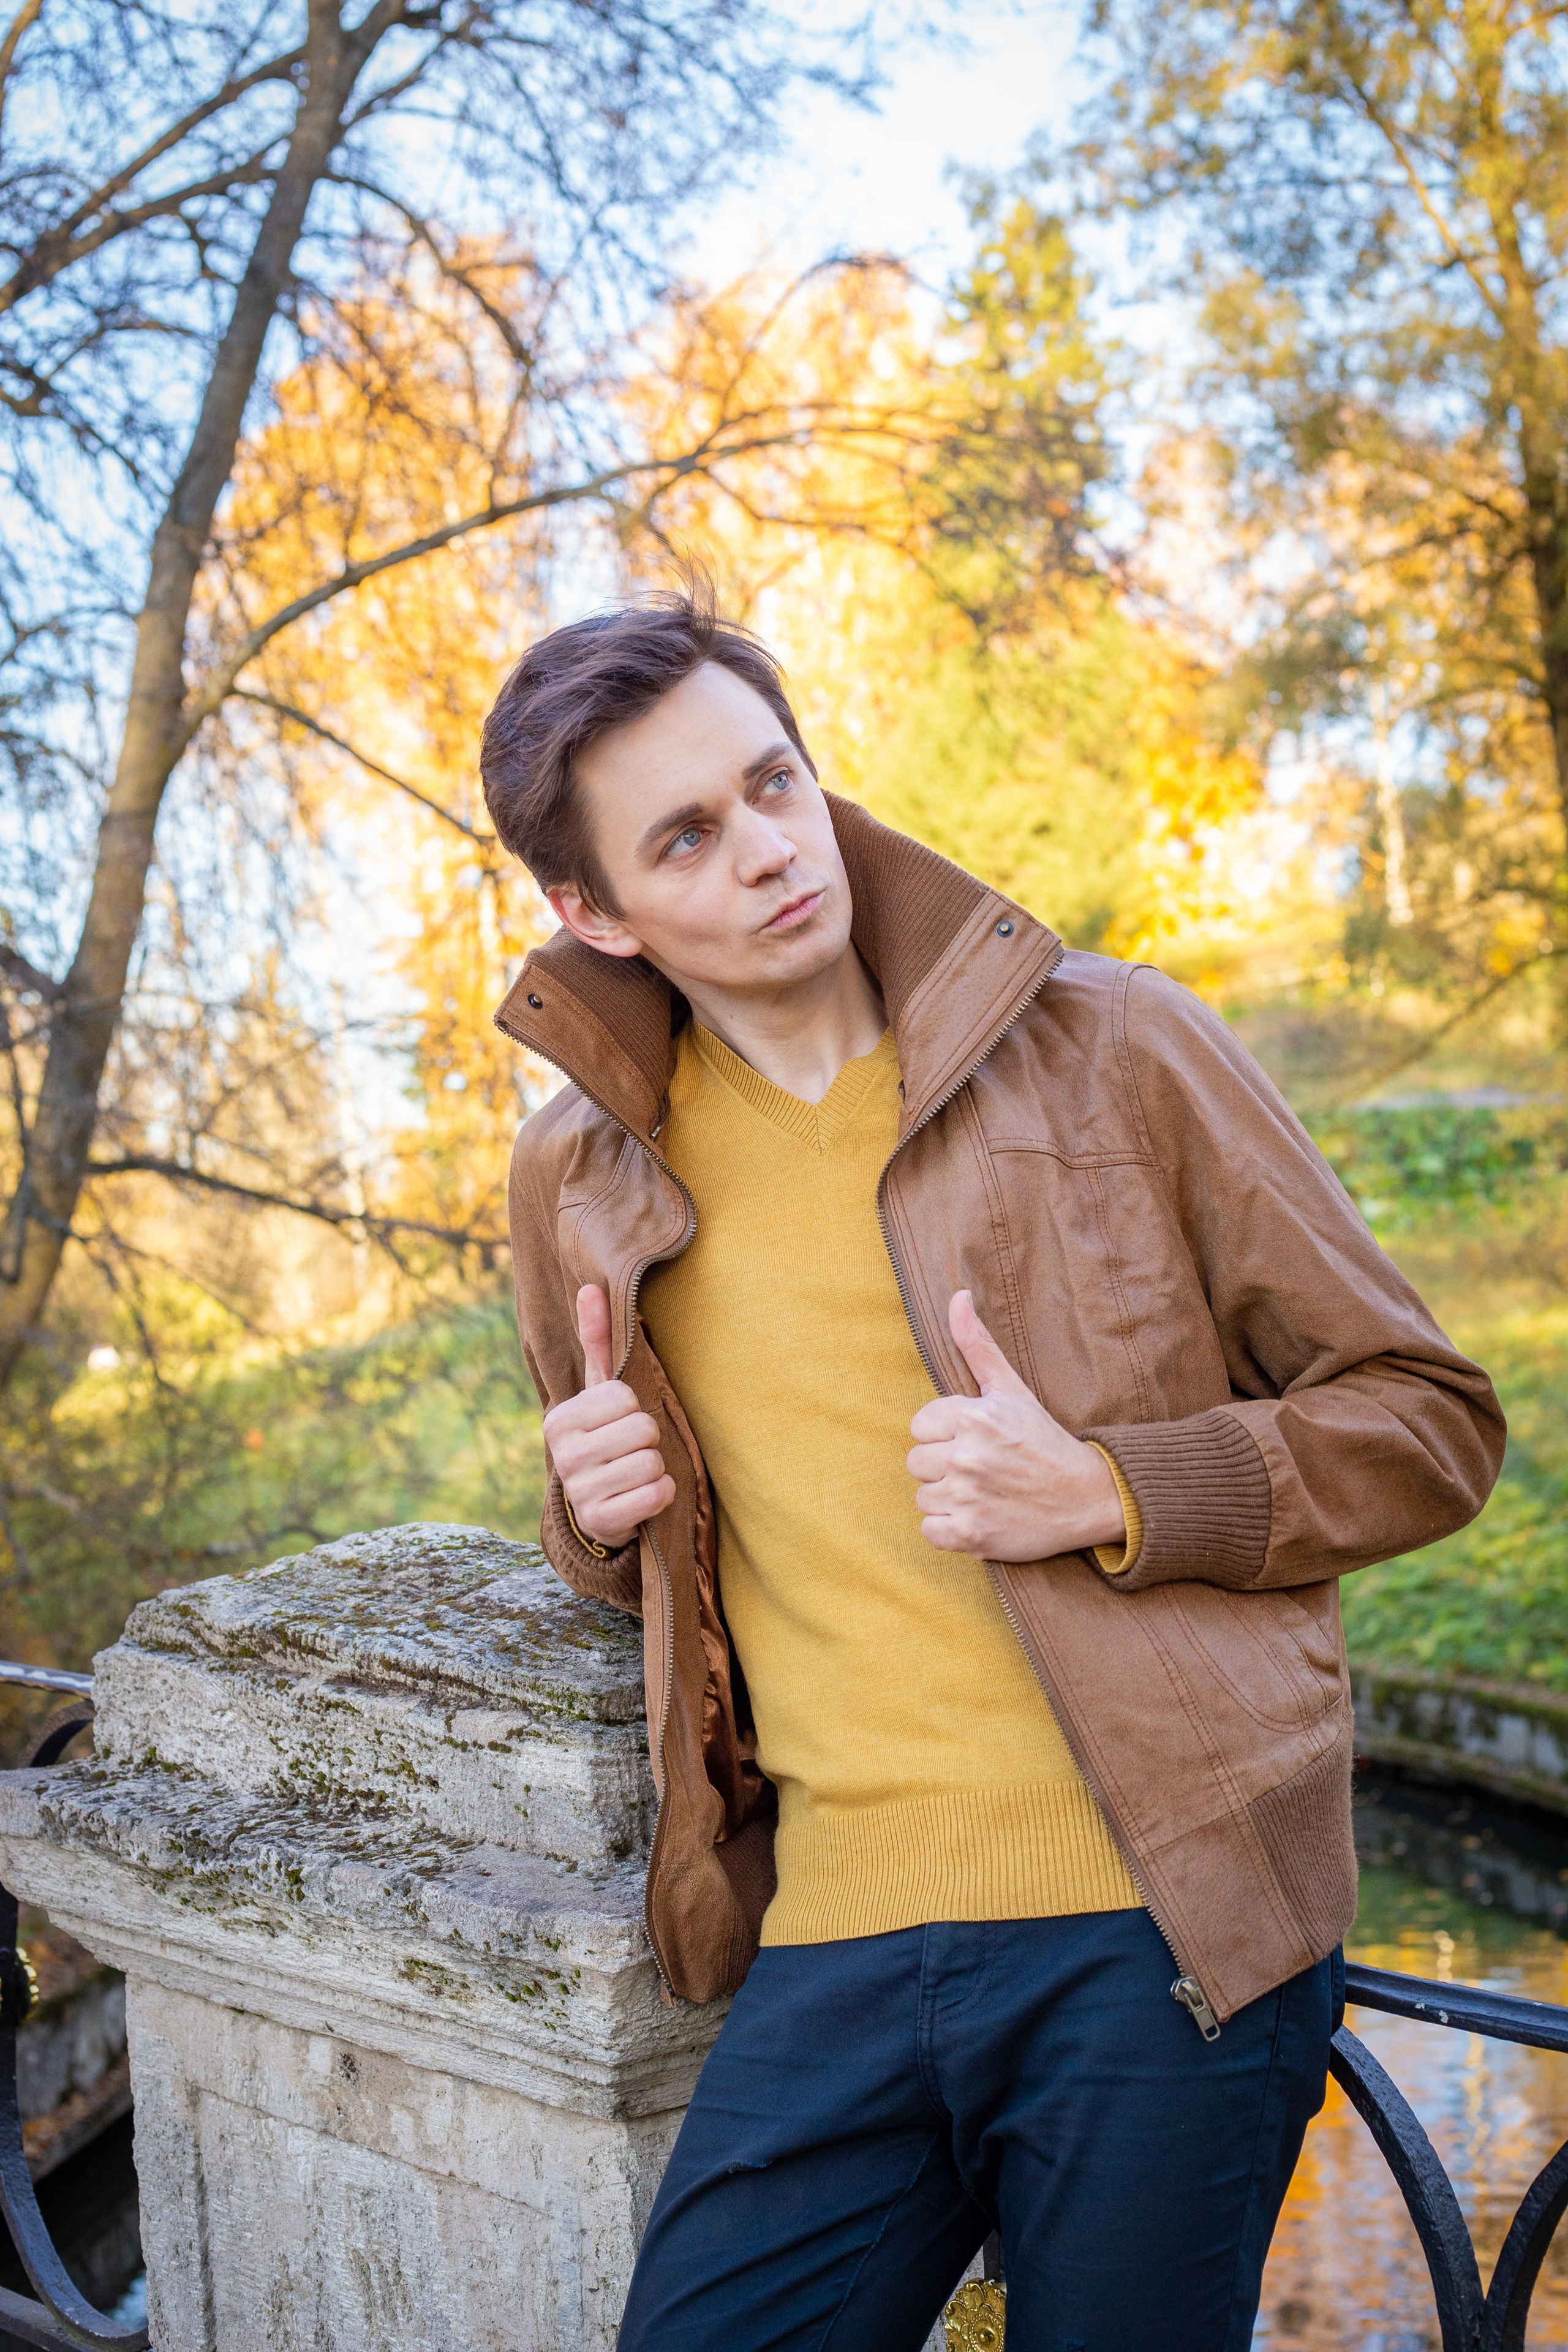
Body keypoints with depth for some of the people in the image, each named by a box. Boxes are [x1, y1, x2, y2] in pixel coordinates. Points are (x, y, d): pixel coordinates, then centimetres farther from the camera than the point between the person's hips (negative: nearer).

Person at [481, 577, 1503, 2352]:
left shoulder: (1111, 1047, -2)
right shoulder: (577, 1177, 9)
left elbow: (1428, 1420, 2)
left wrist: (1106, 1493, -13)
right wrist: (599, 1513, 2)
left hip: (1160, 1928, -2)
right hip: (834, 1952, 3)